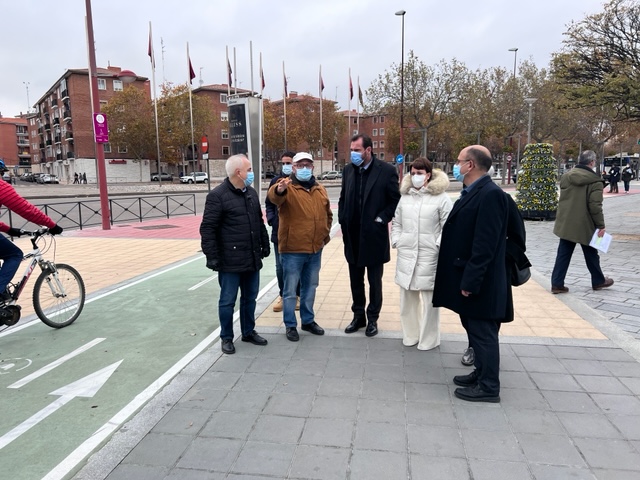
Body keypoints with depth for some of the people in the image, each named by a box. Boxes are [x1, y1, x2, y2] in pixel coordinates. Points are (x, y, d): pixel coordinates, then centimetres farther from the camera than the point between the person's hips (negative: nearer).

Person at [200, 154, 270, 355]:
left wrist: (265, 245, 18)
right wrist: (212, 256, -16)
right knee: (227, 301, 6)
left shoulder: (251, 193, 11)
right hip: (230, 261, -7)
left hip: (252, 259, 7)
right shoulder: (217, 195, -12)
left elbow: (260, 222, 19)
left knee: (250, 298, 17)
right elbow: (207, 229, -13)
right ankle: (226, 338, 22)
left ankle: (248, 332, 33)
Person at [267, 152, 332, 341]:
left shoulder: (320, 190, 9)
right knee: (290, 290, 5)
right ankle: (290, 325, 19)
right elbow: (273, 196, -33)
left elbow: (327, 214, 23)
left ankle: (308, 320, 34)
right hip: (292, 249, -5)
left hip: (315, 249, 6)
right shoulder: (287, 187, -9)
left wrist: (325, 233, 15)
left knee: (310, 287, 18)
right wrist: (279, 190, -55)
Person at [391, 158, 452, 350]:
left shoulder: (441, 197, -5)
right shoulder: (405, 196, 9)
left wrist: (438, 245, -13)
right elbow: (396, 222, 15)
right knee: (407, 297, 14)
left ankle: (429, 339, 20)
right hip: (406, 254, 5)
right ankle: (410, 335, 31)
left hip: (429, 255, -5)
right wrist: (396, 241, 3)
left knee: (429, 299, 3)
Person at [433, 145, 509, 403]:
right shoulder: (474, 192, 11)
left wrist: (471, 280, -22)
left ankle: (488, 387, 16)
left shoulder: (490, 194, -19)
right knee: (475, 330, 19)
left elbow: (486, 244, -23)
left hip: (479, 282, -10)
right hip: (467, 277, 10)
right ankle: (481, 374, 34)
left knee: (482, 332, 2)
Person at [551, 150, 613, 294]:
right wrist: (601, 225, -9)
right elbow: (595, 206, -17)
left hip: (565, 223, 4)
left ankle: (557, 283, 4)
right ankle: (598, 281, 31)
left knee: (563, 254, 7)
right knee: (591, 254, 14)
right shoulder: (595, 181, -13)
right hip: (585, 225, -4)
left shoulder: (566, 176, 4)